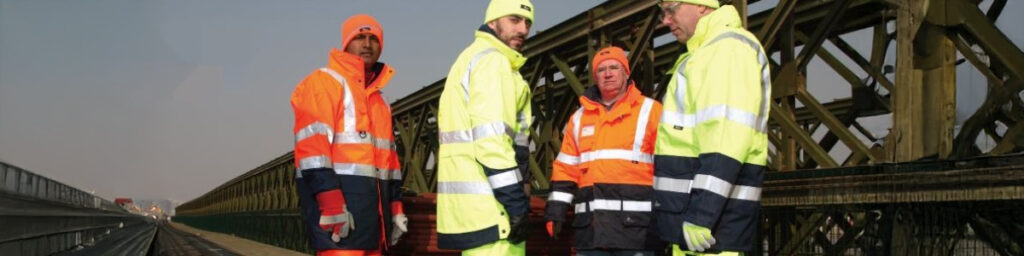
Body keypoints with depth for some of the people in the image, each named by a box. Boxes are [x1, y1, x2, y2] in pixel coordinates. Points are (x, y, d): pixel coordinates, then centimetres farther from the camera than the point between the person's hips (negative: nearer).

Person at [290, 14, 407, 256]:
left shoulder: (378, 99, 26)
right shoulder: (323, 82, -1)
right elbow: (311, 145, -13)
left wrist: (395, 205, 19)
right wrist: (330, 201, -23)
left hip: (371, 200, 9)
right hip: (338, 194, -9)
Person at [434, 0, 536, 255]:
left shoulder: (472, 58, 26)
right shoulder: (491, 60, -7)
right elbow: (490, 136, -19)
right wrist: (515, 200, -20)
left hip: (467, 194, 11)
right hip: (486, 198, -11)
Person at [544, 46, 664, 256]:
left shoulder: (650, 111, 4)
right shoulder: (579, 118, 18)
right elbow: (565, 169, 18)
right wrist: (555, 211, 8)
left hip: (635, 224, -4)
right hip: (591, 225, 4)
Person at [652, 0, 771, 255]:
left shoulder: (729, 47, -9)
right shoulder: (706, 53, 25)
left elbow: (728, 139, -21)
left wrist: (702, 213, -26)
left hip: (713, 216, -10)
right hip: (693, 208, 10)